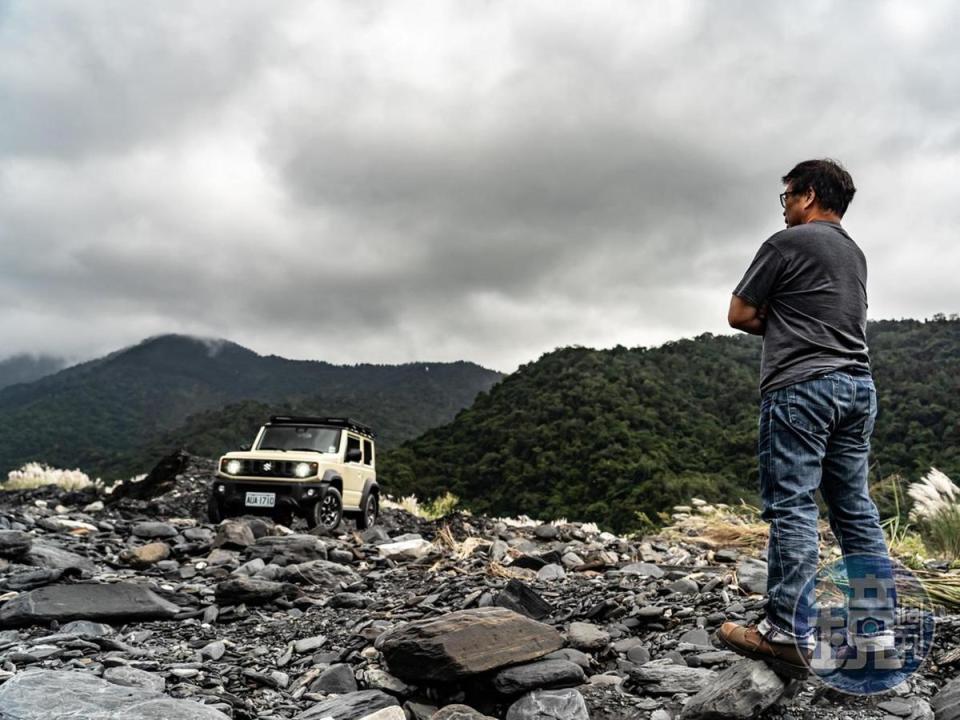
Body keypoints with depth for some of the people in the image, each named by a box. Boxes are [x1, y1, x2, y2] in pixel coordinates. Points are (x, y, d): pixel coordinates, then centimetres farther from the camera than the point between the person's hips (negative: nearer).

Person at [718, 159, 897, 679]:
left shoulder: (788, 243, -3)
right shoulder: (855, 253, 22)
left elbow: (739, 315, -1)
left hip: (801, 385, -8)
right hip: (857, 385, 8)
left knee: (791, 507, -8)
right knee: (855, 510, 7)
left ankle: (790, 634, -8)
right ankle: (875, 634, 8)